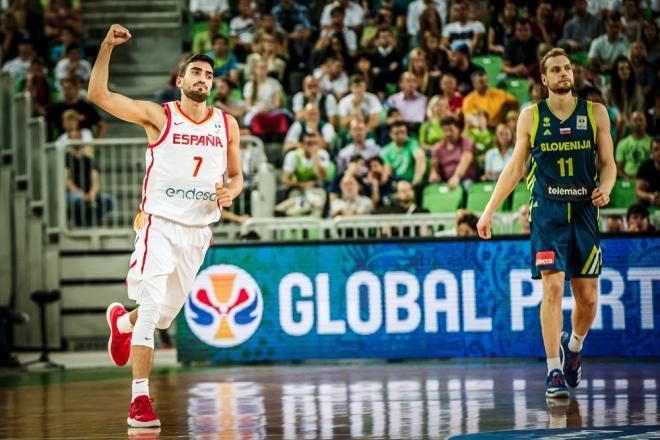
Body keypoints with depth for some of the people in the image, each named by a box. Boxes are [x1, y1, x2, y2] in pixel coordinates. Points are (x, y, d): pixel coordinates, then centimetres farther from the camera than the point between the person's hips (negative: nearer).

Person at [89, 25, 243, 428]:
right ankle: (140, 400, -17)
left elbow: (236, 176, 17)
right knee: (151, 309, -18)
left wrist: (230, 191, -6)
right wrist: (107, 46, -23)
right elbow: (99, 95, -13)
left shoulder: (227, 125, 8)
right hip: (160, 224, -5)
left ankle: (121, 321, 51)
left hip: (198, 229, 5)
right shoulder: (159, 116, -5)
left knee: (166, 313, 16)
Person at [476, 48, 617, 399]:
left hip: (584, 212, 2)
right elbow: (514, 167, 9)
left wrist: (605, 188, -13)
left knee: (587, 297, 5)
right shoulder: (531, 116, 5)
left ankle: (574, 345, 36)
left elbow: (608, 163, 9)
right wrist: (490, 210, 4)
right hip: (547, 212, -2)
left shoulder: (595, 113, 7)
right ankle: (554, 372, -13)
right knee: (553, 287, -14)